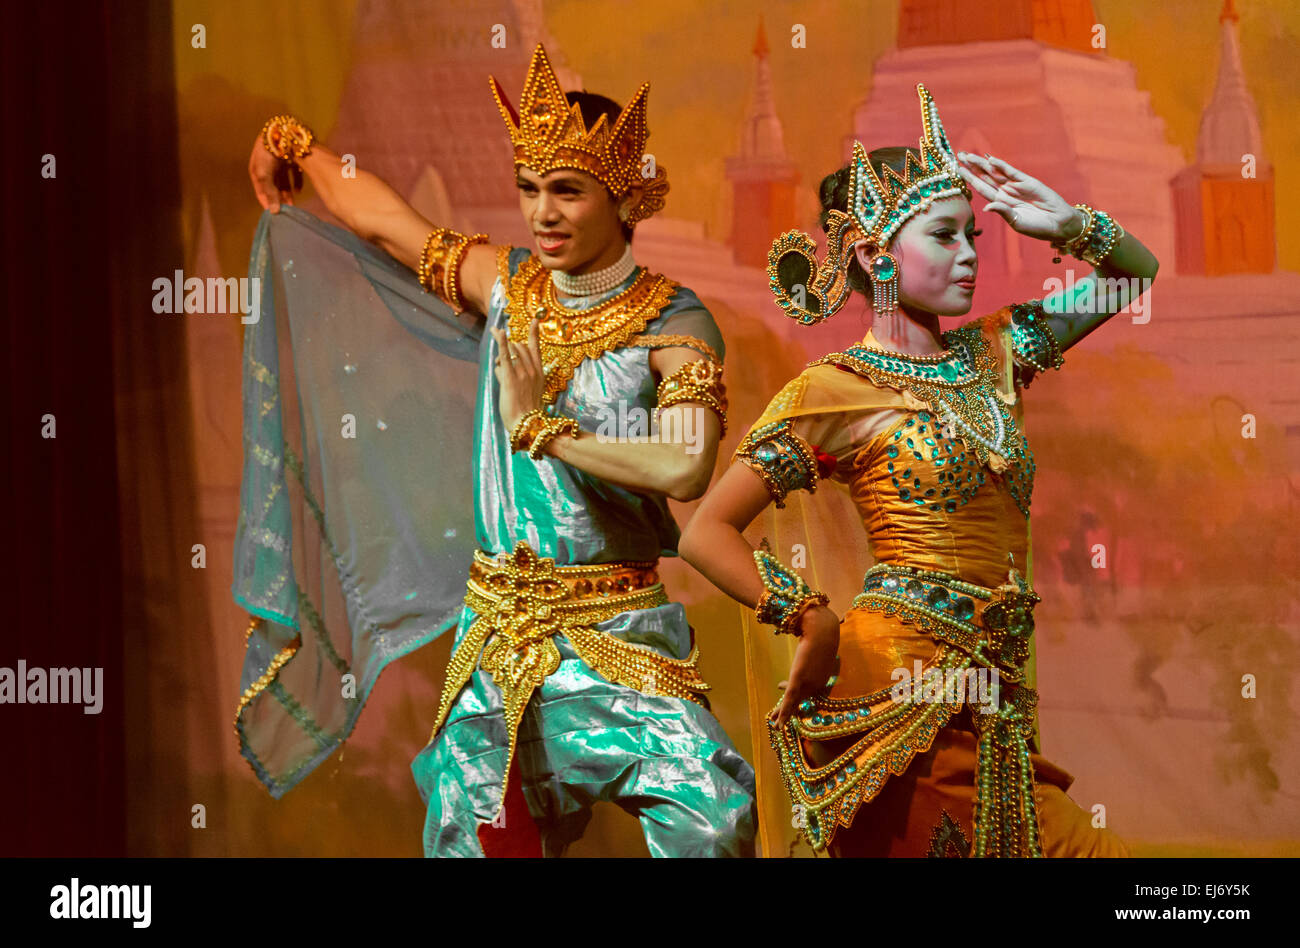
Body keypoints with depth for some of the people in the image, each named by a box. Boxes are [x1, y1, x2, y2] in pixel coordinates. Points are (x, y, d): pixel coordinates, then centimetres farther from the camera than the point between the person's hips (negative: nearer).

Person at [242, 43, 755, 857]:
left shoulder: (672, 325, -9)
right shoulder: (504, 285, 6)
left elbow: (685, 467, -26)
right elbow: (380, 216, 23)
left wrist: (544, 430, -16)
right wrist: (294, 144, 37)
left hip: (617, 636, -4)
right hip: (497, 629, 5)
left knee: (712, 820, -23)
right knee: (470, 833, 6)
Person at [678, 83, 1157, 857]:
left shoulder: (990, 354, 14)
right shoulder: (832, 393, -3)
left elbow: (1138, 275, 25)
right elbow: (708, 533, -4)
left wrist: (1067, 223, 7)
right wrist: (812, 621, -13)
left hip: (992, 689, 6)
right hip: (904, 687, -6)